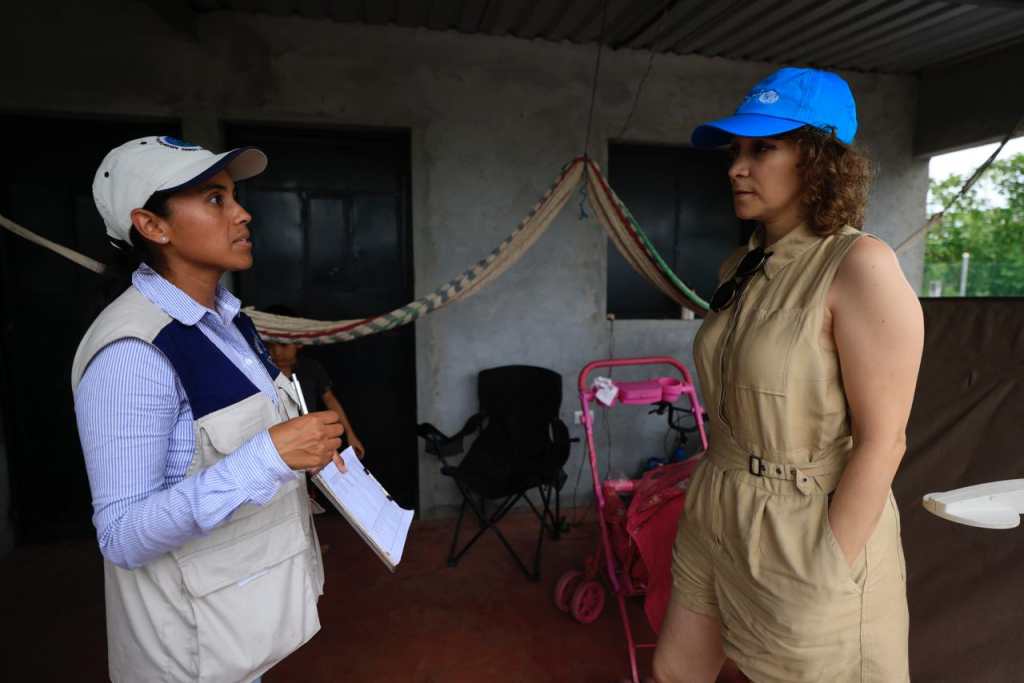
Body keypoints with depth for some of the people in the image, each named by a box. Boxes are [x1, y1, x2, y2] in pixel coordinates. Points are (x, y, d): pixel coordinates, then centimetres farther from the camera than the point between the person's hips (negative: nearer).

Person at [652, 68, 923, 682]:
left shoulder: (859, 265, -17)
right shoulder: (742, 266, 4)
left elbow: (882, 439, -19)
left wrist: (822, 575, -17)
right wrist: (714, 489, 15)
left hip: (809, 531, -7)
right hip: (716, 519, 7)